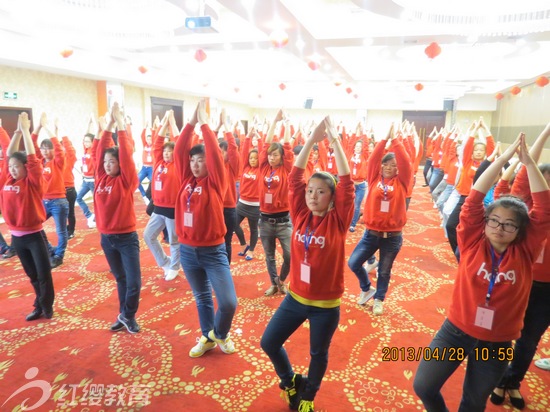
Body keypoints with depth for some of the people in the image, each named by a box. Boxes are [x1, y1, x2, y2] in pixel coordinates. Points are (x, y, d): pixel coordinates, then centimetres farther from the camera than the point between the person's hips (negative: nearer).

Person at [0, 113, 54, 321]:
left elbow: (32, 157, -17)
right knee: (32, 274, 16)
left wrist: (26, 129, -12)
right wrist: (18, 130, 1)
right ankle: (40, 306, 28)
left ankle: (46, 306, 19)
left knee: (44, 274, 3)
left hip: (34, 235, -5)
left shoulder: (32, 182, -10)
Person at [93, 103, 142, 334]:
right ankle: (124, 316, 31)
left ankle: (127, 315, 19)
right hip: (106, 238, 5)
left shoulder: (126, 180, -9)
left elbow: (126, 155, -18)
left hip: (127, 238, -5)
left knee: (134, 282, -5)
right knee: (120, 279, 17)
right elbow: (98, 152, -1)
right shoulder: (101, 177, 4)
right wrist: (108, 127, -6)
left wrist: (120, 125, -15)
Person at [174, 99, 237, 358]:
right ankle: (207, 338, 39)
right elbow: (178, 152, -5)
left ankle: (220, 333, 25)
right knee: (202, 298, 19)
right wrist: (192, 122, -10)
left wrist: (204, 122, -13)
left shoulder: (215, 182, -7)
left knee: (228, 302, -6)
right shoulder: (186, 179, 3)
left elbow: (215, 154, -19)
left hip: (213, 251, -4)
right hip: (187, 250, 4)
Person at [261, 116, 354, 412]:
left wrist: (334, 141, -23)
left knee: (318, 354, 18)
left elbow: (347, 183, -23)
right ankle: (290, 381, 41)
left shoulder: (337, 222, -14)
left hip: (326, 305, -3)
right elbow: (294, 178, -11)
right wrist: (312, 140, -17)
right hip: (295, 298, 3)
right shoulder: (300, 215, -6)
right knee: (269, 343, 13)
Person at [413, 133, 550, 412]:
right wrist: (504, 157, -19)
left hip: (497, 341, 1)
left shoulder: (525, 252, -8)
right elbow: (475, 198, -17)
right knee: (423, 386, 3)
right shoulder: (473, 242, -10)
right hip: (456, 330, -1)